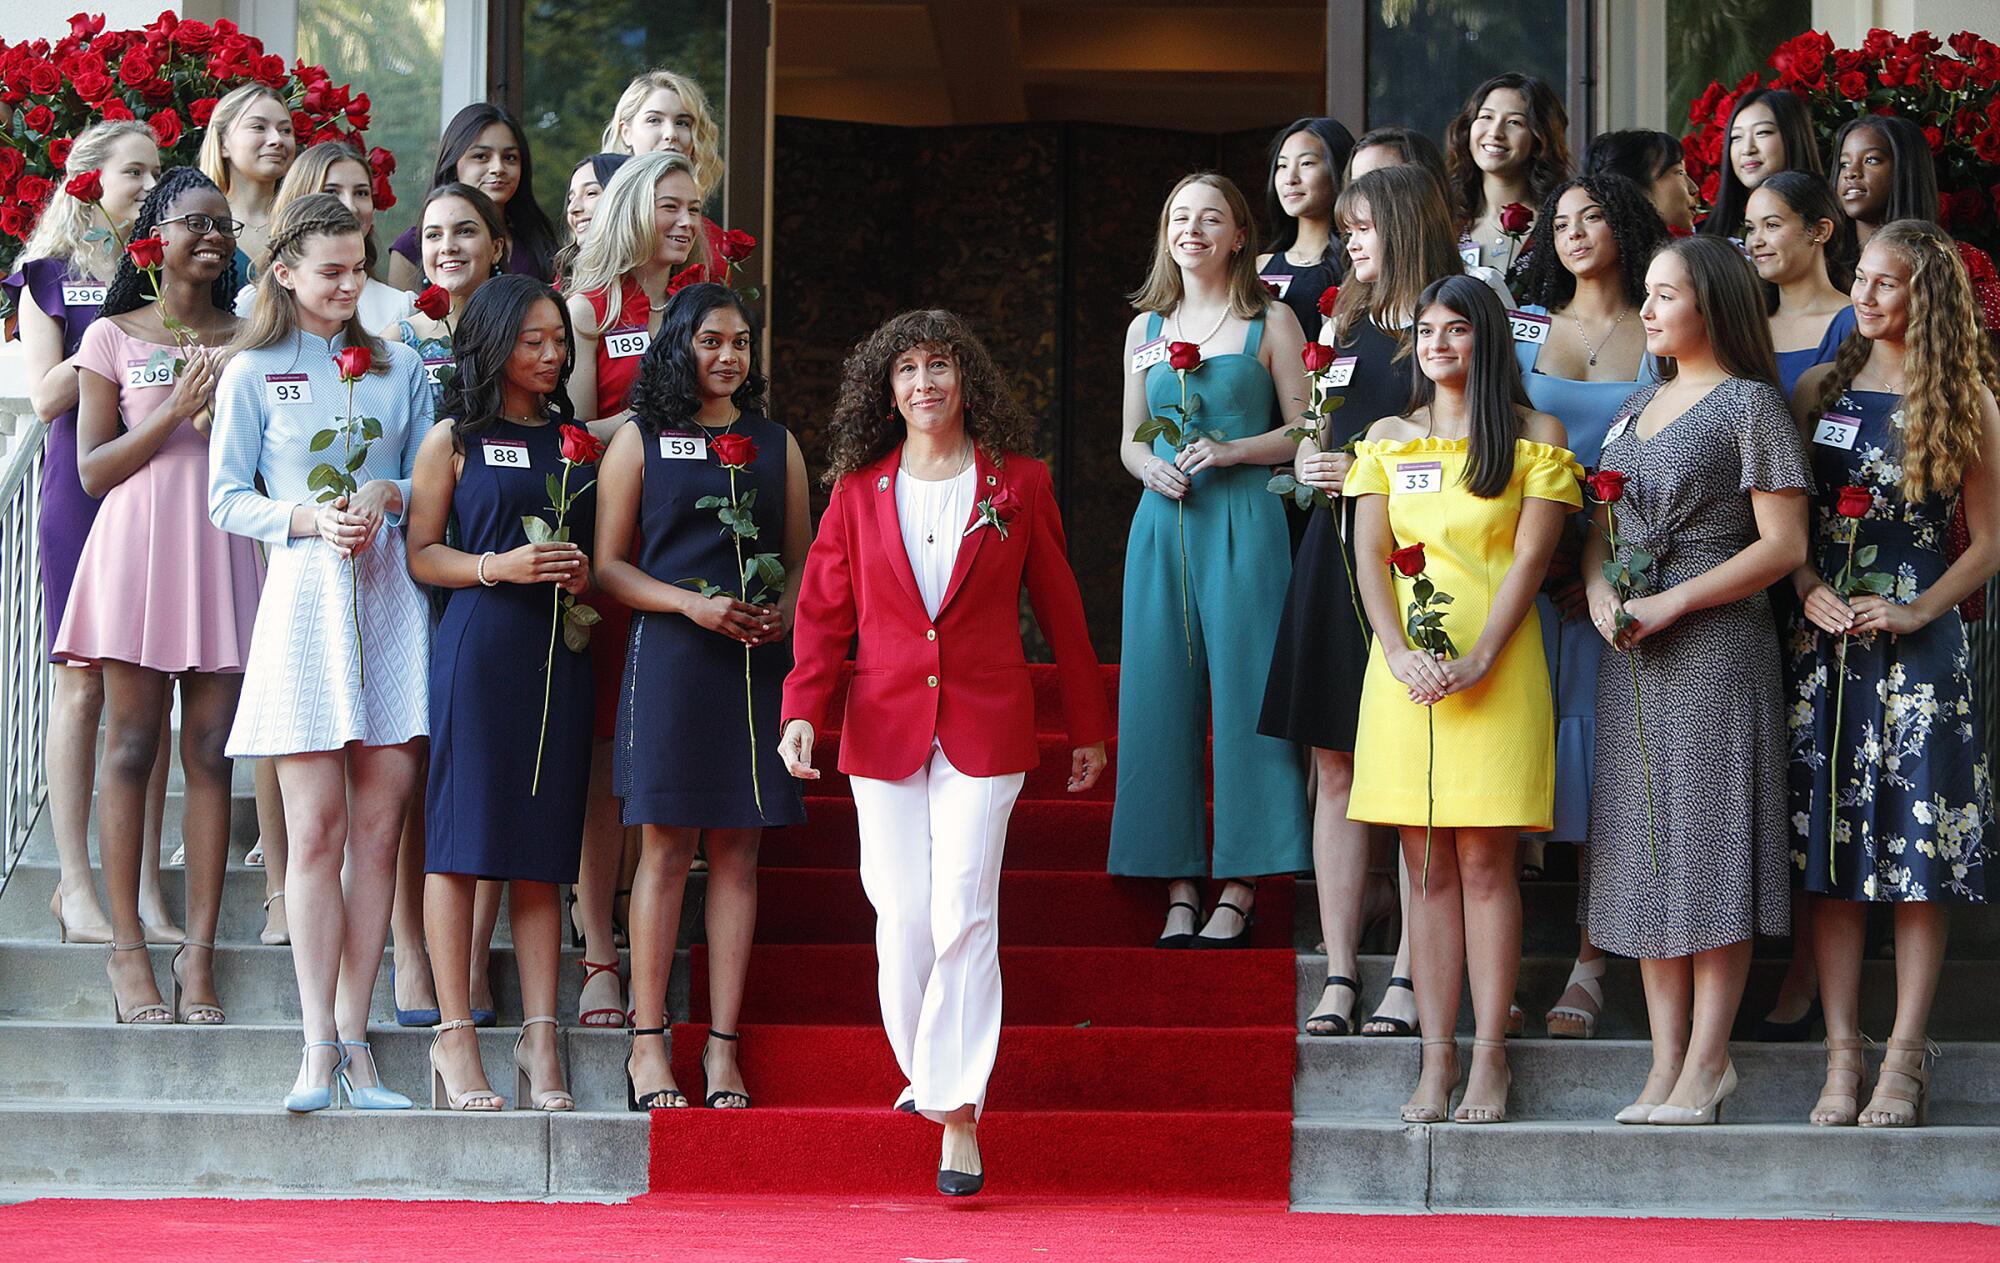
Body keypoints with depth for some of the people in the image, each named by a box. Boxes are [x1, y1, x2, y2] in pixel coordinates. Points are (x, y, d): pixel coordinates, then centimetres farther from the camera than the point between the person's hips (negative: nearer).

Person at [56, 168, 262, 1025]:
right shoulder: (114, 336, 7)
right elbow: (92, 469, 0)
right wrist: (173, 413, -10)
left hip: (224, 547, 2)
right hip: (138, 545, -2)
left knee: (212, 753, -1)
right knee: (131, 745, -3)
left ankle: (200, 948, 1)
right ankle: (127, 946, 0)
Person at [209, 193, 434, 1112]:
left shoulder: (400, 368, 14)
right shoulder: (252, 372, 7)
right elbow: (228, 500, 4)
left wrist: (387, 495, -6)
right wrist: (307, 519, -12)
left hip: (391, 599, 3)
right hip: (303, 596, -2)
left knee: (378, 829, -1)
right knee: (317, 830, -6)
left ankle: (353, 1037, 3)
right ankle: (319, 1042, -4)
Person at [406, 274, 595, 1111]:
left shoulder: (576, 440, 17)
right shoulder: (454, 439, 5)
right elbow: (419, 552, 1)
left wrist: (584, 574, 1)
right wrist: (497, 566, -12)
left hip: (559, 653, 4)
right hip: (477, 643, -4)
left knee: (543, 846, 3)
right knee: (461, 837, -5)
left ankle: (541, 1035, 3)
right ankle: (455, 1034, -2)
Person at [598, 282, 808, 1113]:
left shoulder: (776, 445, 16)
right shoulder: (640, 441, 6)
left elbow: (803, 560, 17)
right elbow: (609, 565, 2)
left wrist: (785, 610, -5)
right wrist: (693, 604, -12)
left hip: (759, 662, 3)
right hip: (669, 659, -3)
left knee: (738, 849, 1)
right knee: (666, 847, -4)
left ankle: (723, 1046, 4)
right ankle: (648, 1045, 0)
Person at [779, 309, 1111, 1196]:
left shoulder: (1018, 483, 5)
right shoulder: (859, 491, 8)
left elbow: (1060, 608, 10)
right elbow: (823, 611, 7)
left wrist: (1087, 725, 14)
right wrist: (802, 712, -7)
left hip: (984, 724, -2)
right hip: (885, 724, 2)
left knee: (963, 915, -8)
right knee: (902, 916, 1)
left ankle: (958, 1110, -4)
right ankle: (924, 1071, 22)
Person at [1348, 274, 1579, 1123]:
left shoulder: (1534, 437, 4)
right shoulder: (1388, 439, 14)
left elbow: (1531, 557, -4)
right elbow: (1368, 555, 5)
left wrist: (1477, 660, -15)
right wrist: (1400, 653, -11)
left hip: (1495, 668, -3)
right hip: (1405, 666, 3)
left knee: (1484, 861, -5)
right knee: (1428, 867, 2)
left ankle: (1490, 1056, 0)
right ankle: (1436, 1057, 3)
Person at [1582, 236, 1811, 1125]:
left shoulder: (1749, 404, -4)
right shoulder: (1637, 408, 17)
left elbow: (1783, 544, -11)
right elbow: (1601, 527, 19)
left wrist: (1671, 602, -16)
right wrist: (1599, 593, -3)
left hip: (1716, 645, -7)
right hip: (1630, 653, 7)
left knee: (1709, 847, -6)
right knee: (1642, 849, 5)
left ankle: (1708, 1060, -2)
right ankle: (1667, 1059, 8)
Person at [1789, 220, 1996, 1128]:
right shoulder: (1820, 390, 10)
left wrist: (1915, 612, -10)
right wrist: (1812, 594, -7)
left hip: (1916, 642, -3)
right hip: (1823, 639, 3)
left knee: (1921, 848, -5)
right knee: (1828, 849, 1)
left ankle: (1905, 1055, -1)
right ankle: (1841, 1052, 4)